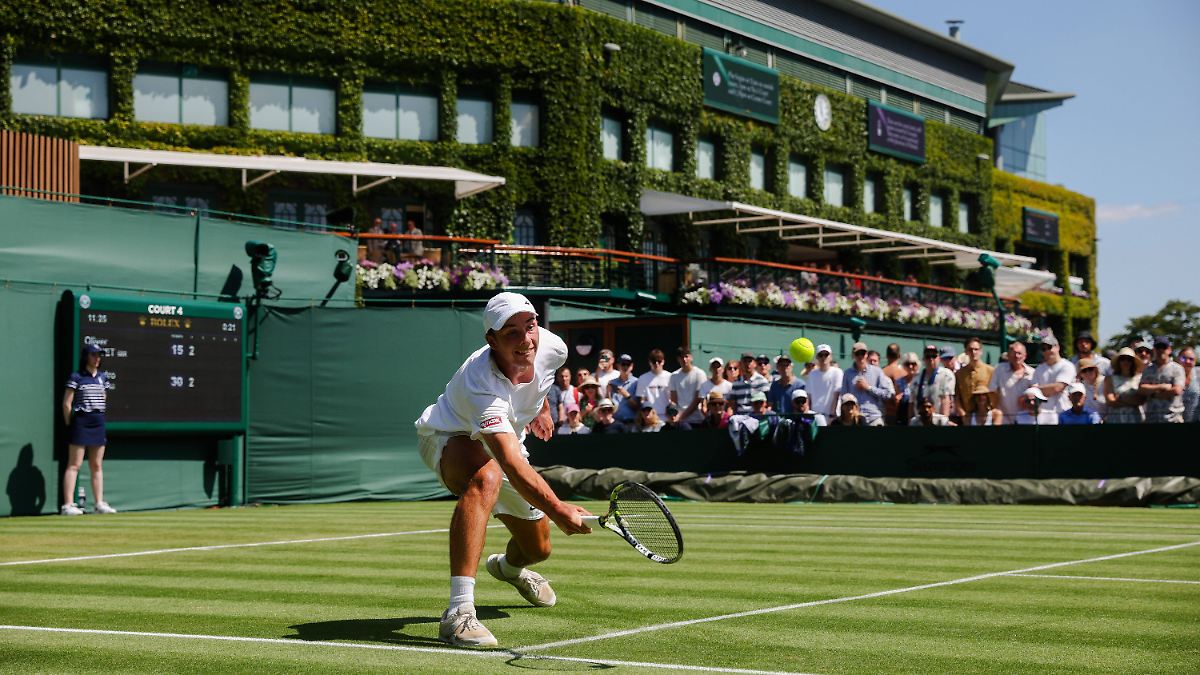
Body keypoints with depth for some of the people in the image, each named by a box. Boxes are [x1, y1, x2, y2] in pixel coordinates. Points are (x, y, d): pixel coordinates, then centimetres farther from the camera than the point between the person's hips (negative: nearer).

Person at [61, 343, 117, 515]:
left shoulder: (102, 377, 12)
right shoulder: (76, 377, -6)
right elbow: (67, 403, -6)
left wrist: (99, 416, 16)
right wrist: (69, 424, -6)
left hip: (99, 423, 6)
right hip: (81, 422, -6)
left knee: (97, 466, 10)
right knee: (74, 465, -8)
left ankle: (100, 503, 14)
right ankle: (67, 505, -10)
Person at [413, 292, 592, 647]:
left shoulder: (552, 347, -23)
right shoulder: (481, 387, -43)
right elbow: (513, 466, -53)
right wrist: (558, 510, -63)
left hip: (504, 441, 7)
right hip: (449, 438, -7)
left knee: (537, 548, 15)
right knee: (486, 478, -43)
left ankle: (508, 566, 58)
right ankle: (459, 612, -47)